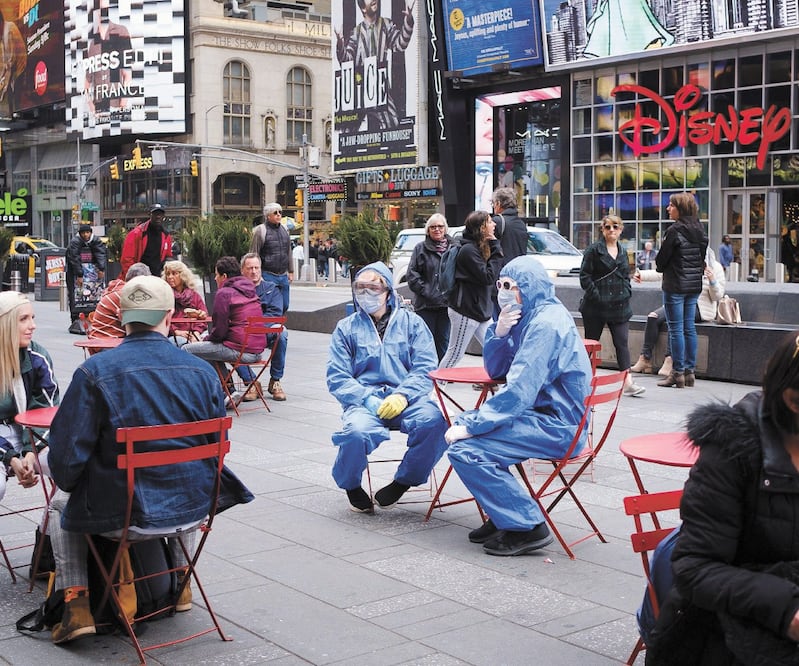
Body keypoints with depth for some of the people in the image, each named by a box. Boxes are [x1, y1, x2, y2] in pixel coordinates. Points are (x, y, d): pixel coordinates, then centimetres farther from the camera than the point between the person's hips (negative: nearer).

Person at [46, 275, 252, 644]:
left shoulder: (95, 371, -17)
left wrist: (70, 483, 9)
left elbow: (66, 456, -14)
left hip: (119, 516, -3)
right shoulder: (203, 372, -6)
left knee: (61, 504, 29)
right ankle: (181, 582, 47)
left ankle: (77, 605, 22)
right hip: (192, 509, 3)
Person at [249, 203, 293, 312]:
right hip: (268, 275, -6)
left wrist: (291, 271, 19)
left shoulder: (284, 230, 14)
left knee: (284, 306, 9)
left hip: (283, 275, 7)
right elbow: (254, 254, -7)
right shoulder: (260, 230, -7)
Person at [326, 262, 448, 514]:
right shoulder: (346, 328, 14)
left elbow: (425, 368, 2)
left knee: (433, 422, -32)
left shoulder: (411, 322, 13)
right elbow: (336, 377, 4)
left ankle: (404, 481, -5)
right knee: (356, 431, -35)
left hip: (406, 399, 1)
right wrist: (367, 400, -13)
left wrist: (402, 395, -16)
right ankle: (351, 485, -1)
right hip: (364, 400, 0)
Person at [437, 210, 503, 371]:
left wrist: (494, 248, -2)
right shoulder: (468, 250, -17)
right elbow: (488, 276, -21)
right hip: (465, 311, -9)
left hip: (481, 309, 9)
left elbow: (495, 275, 9)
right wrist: (495, 249, -15)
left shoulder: (481, 247, 12)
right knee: (455, 353, 0)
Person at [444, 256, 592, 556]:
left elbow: (518, 392, -25)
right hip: (542, 412, 11)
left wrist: (470, 426, -21)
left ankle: (527, 527, -10)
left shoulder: (546, 323, -19)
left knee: (464, 450, -20)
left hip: (556, 426, -11)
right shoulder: (530, 317, 13)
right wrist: (499, 333, -4)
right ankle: (504, 516, 17)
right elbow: (495, 371, 15)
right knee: (462, 423, 18)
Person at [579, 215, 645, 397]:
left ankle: (628, 383, -7)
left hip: (619, 306, 4)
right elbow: (584, 275, -8)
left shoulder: (622, 251, 14)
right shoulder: (594, 250, -4)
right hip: (596, 306, -4)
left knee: (622, 343, -3)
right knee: (591, 342, 6)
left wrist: (627, 292, 7)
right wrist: (596, 296, -14)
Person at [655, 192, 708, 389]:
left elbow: (662, 258, -10)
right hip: (695, 284, 8)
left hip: (675, 286, -8)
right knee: (689, 327, 12)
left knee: (676, 328, -3)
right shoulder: (699, 229, 8)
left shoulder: (675, 231, -15)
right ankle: (689, 370, 16)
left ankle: (677, 372, -1)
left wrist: (660, 267, 10)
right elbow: (703, 256, 14)